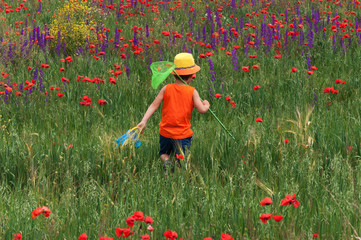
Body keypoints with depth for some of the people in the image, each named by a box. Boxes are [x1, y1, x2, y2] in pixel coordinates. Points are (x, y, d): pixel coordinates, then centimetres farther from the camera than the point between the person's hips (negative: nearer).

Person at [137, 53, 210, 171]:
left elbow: (154, 105, -4)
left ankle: (166, 161, -8)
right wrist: (206, 105, 12)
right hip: (182, 135, -2)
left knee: (164, 153, 24)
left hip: (165, 133, 2)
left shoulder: (166, 89, 2)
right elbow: (201, 110, -10)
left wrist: (144, 121, -5)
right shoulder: (192, 92, -5)